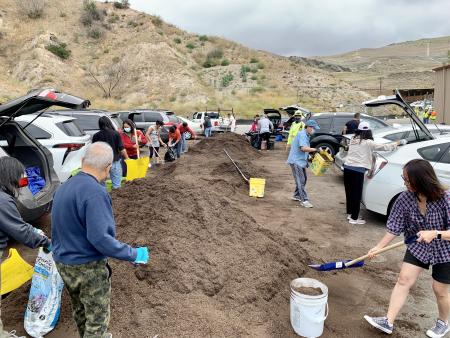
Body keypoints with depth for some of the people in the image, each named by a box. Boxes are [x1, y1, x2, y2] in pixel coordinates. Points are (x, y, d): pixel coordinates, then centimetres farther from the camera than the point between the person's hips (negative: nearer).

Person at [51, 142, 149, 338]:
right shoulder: (95, 192, -26)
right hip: (88, 267, -8)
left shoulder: (63, 187, 3)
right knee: (97, 320, 8)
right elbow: (100, 238, -30)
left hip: (62, 263, 9)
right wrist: (133, 255, -21)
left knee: (80, 311, 26)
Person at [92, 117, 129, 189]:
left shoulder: (96, 136, -1)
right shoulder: (116, 134, -8)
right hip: (115, 162, -2)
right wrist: (127, 158, 3)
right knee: (116, 185, 5)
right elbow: (121, 149, -9)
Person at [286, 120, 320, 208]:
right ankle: (304, 200, -8)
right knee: (300, 181, -9)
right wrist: (315, 149, -27)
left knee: (303, 179, 16)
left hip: (301, 160, 10)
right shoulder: (302, 134, -17)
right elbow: (303, 148, -29)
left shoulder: (306, 135, 13)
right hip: (296, 161, -10)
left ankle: (296, 195, 28)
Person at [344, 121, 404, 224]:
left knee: (349, 192, 17)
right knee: (357, 194, 2)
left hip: (347, 167, 6)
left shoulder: (353, 140, 12)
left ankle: (350, 213, 28)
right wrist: (398, 143, 12)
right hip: (357, 170, -6)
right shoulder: (368, 143, -5)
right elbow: (383, 147, -2)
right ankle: (354, 218, 7)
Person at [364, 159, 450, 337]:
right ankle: (388, 322, 7)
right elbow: (394, 227, -9)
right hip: (418, 247, 3)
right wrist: (378, 247, -11)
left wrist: (435, 234, -39)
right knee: (404, 280, 0)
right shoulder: (405, 199, -19)